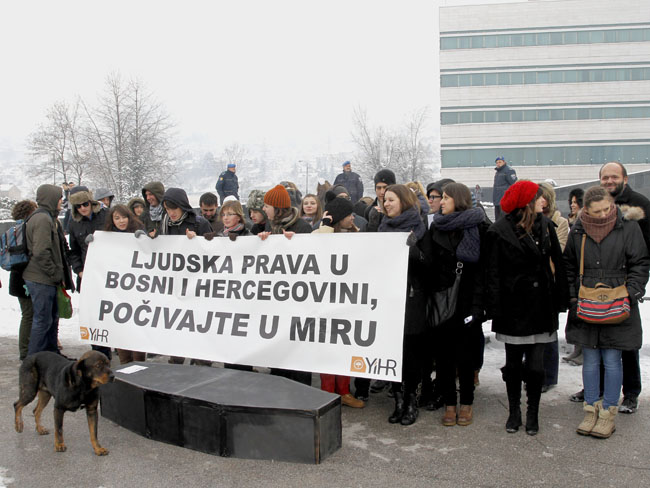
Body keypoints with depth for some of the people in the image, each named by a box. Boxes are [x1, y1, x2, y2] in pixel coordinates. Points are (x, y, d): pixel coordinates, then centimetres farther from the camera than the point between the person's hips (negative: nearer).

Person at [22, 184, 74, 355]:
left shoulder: (50, 217, 17)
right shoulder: (42, 219, -16)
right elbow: (41, 253, -24)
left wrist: (58, 275, 15)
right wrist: (56, 275, -17)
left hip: (48, 279, 11)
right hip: (41, 280, -11)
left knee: (52, 317, 17)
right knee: (43, 320, -5)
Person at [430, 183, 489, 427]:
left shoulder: (478, 228, -3)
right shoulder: (436, 228, 9)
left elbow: (482, 269, -6)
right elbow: (432, 267, 9)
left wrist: (476, 305, -12)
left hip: (466, 300, -3)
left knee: (465, 353, 4)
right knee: (444, 353, 5)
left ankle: (466, 403, 19)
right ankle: (449, 403, 16)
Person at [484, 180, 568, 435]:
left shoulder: (545, 226, 6)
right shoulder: (499, 231, -6)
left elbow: (557, 264, 9)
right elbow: (492, 274, -5)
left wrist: (560, 300, 5)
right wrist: (495, 308, -10)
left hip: (541, 306, 3)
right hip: (514, 306, -2)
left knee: (535, 365, 1)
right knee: (513, 363, 8)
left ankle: (533, 413, 19)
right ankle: (514, 412, 24)